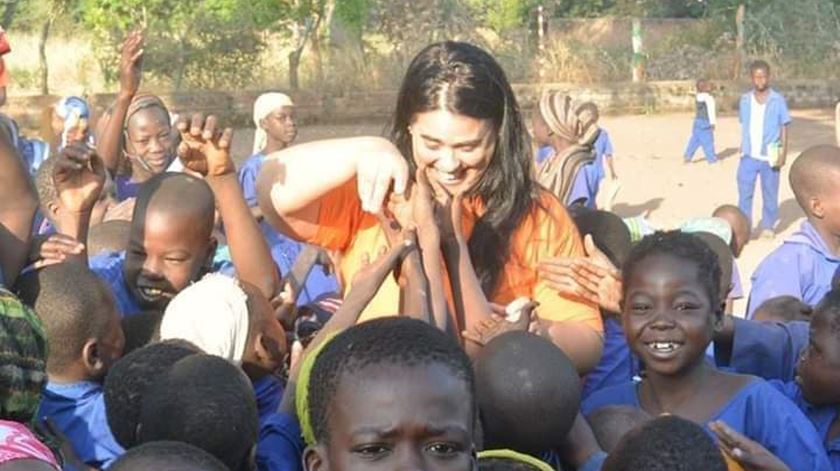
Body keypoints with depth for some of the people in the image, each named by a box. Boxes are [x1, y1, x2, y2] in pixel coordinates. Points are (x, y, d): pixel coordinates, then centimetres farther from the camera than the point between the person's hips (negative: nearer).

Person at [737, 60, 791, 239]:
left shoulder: (778, 100, -3)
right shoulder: (745, 100, 5)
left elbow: (784, 128, -1)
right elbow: (743, 126, 11)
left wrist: (783, 153, -9)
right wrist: (742, 149, 8)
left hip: (769, 157, -2)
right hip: (748, 156, 2)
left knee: (770, 193, 7)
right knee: (744, 193, 0)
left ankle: (768, 227, 18)